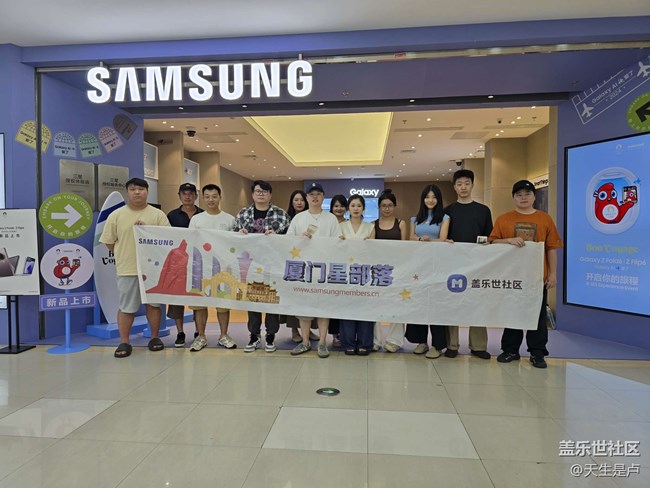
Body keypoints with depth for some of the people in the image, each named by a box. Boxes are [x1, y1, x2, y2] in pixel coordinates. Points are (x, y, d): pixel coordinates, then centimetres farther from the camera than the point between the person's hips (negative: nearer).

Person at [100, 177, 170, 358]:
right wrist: (125, 255, 3)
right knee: (126, 307, 5)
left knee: (153, 304, 10)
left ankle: (155, 338, 23)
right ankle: (124, 342, 16)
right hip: (127, 269, 0)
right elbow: (109, 242, 6)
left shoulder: (158, 214, 2)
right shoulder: (116, 215, 2)